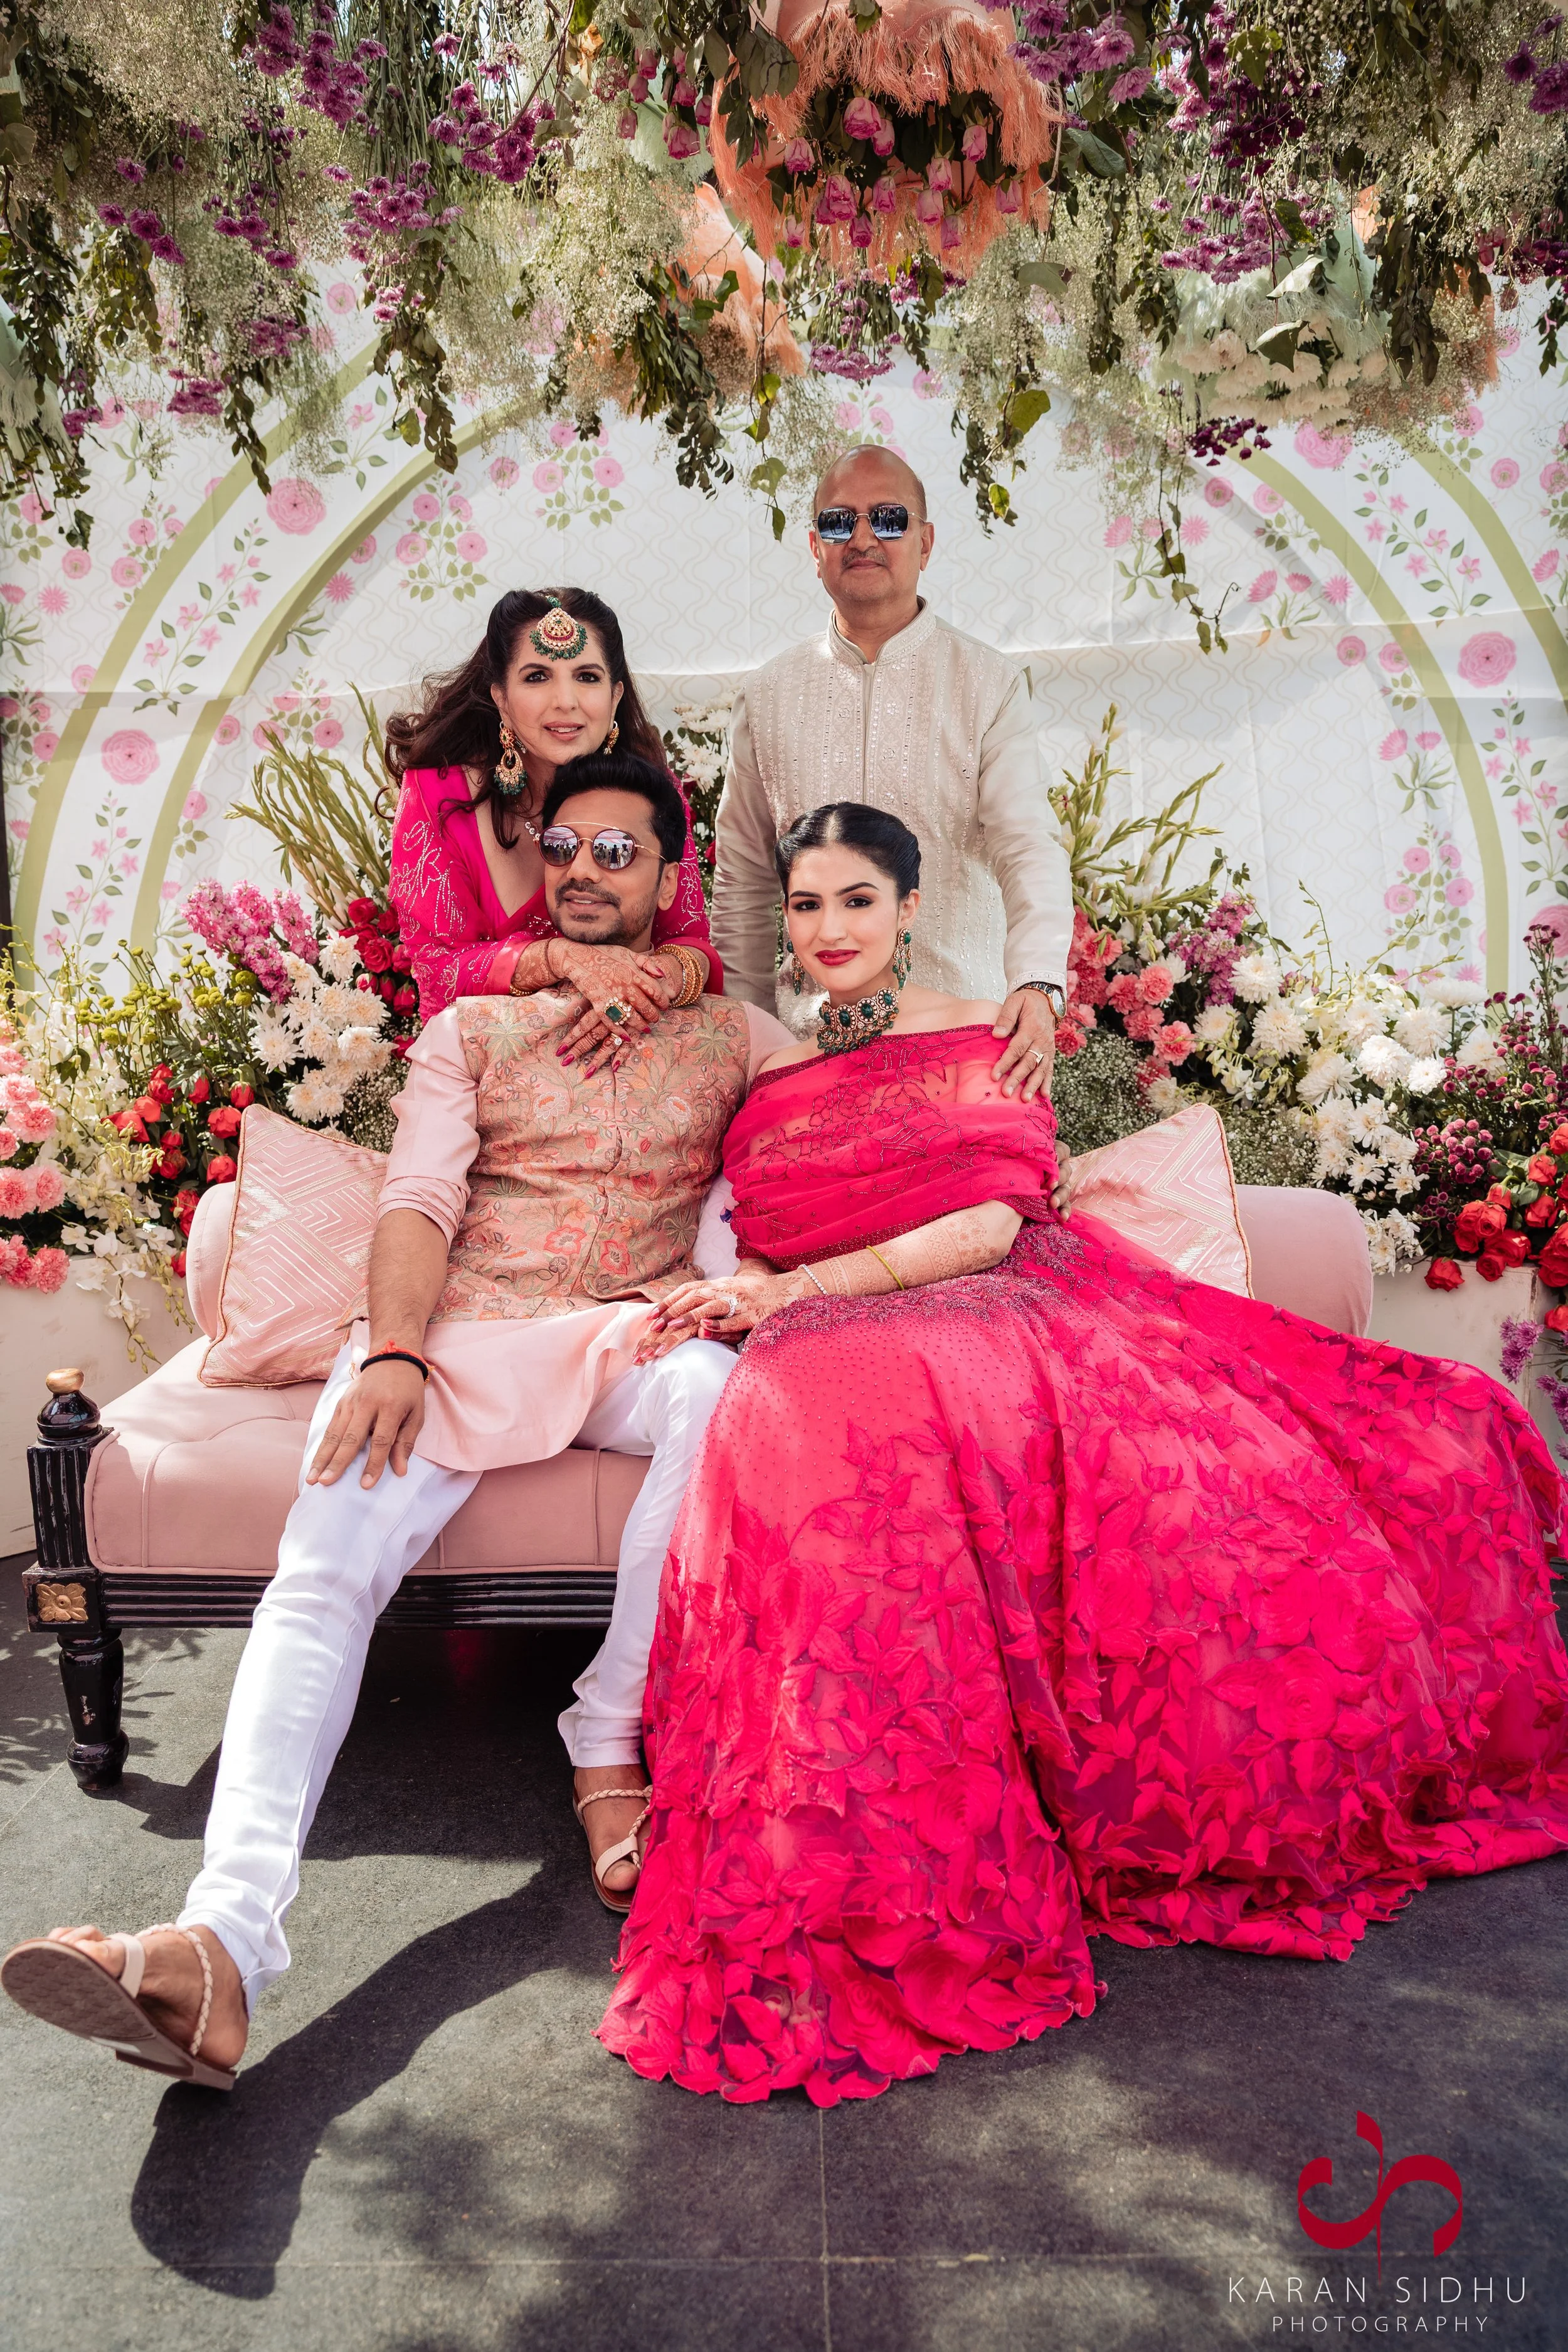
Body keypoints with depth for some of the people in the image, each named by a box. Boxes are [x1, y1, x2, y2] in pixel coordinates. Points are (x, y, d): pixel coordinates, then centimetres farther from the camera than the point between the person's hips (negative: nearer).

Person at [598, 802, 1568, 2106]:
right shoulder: (771, 1070, 21)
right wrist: (735, 1300, -9)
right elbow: (763, 1250, 17)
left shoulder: (979, 1040, 10)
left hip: (1007, 1309, 0)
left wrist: (787, 1292, -12)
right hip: (846, 1349, 1)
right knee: (809, 1416, -36)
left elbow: (988, 1225, -4)